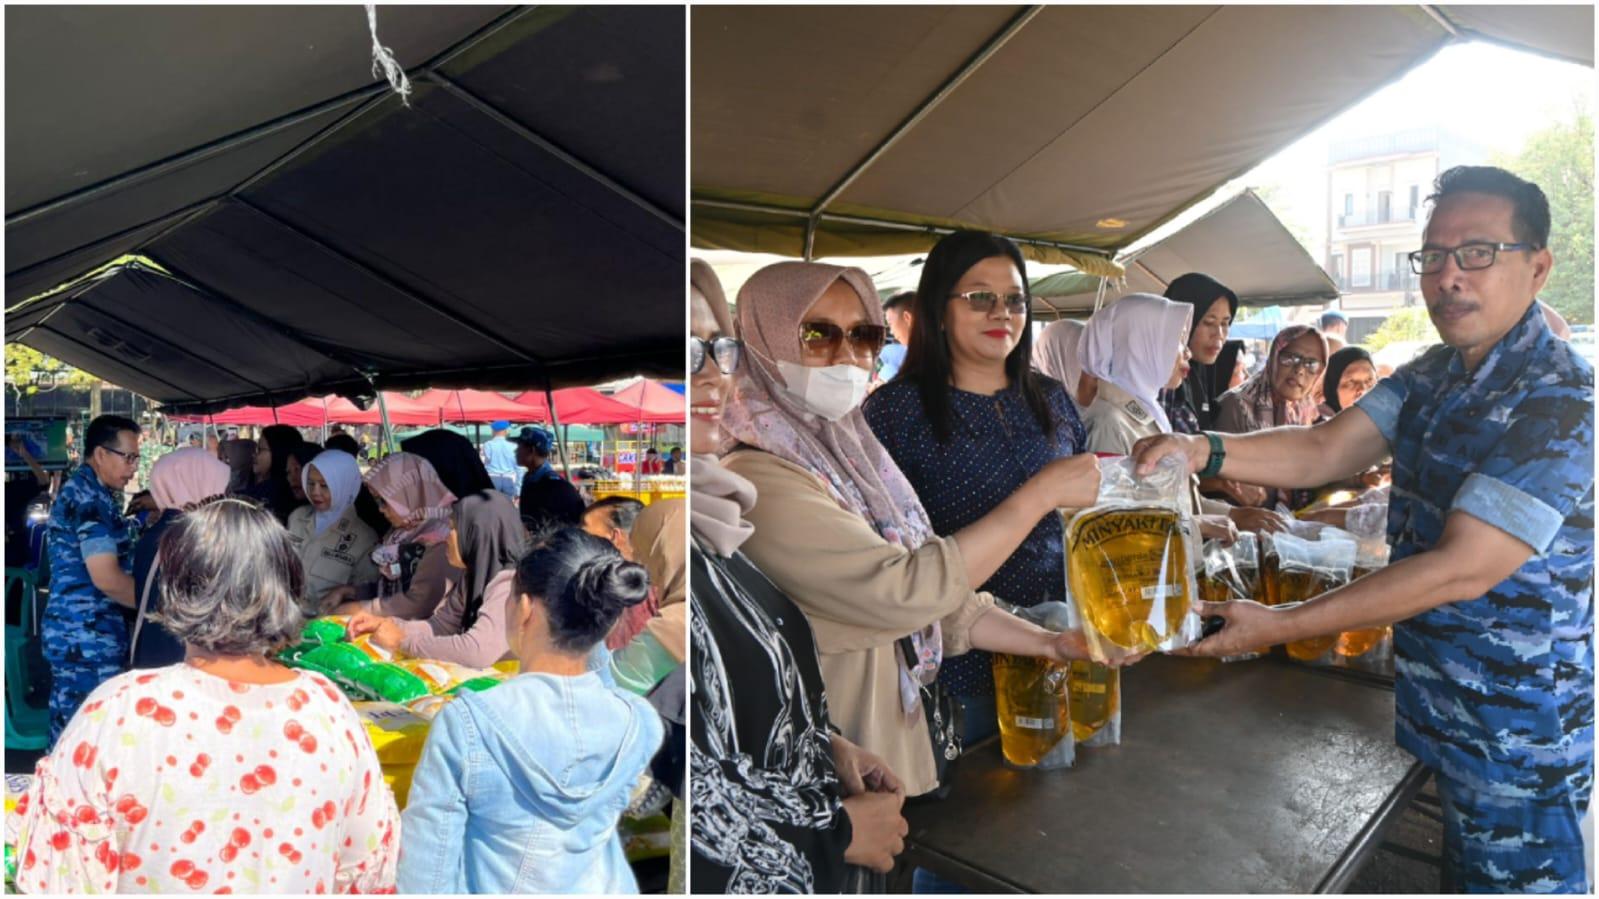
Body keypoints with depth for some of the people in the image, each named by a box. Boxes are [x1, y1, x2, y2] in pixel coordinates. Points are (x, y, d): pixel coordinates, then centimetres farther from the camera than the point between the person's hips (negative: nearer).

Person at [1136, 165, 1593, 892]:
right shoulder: (1432, 376, 4)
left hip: (1516, 734, -6)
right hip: (1436, 707, 7)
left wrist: (1278, 627, -27)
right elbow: (1325, 451, -6)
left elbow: (1463, 570, -27)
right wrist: (1203, 450, -26)